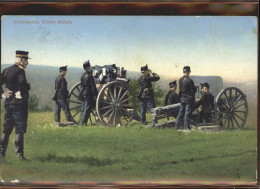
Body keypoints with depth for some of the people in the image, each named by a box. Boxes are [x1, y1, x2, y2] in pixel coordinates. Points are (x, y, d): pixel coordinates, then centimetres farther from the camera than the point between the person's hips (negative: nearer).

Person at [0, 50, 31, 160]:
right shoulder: (20, 71, -12)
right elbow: (23, 84, -24)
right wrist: (28, 87, -5)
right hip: (19, 103, -7)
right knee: (20, 129, -4)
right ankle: (19, 153, -5)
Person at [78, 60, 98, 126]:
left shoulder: (83, 75, 12)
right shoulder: (90, 76, -13)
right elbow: (93, 87, -14)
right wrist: (95, 95, -10)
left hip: (83, 94, 8)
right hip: (88, 94, -8)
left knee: (83, 109, 11)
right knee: (87, 109, -6)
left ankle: (81, 122, 11)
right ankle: (83, 122, -9)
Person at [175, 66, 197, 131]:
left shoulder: (180, 80, 2)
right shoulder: (189, 80, -17)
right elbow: (194, 90, -12)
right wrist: (195, 88, 8)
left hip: (182, 98, 6)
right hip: (189, 99, -6)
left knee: (181, 113, 14)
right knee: (187, 114, -2)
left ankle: (177, 127, 16)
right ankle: (186, 128, 1)